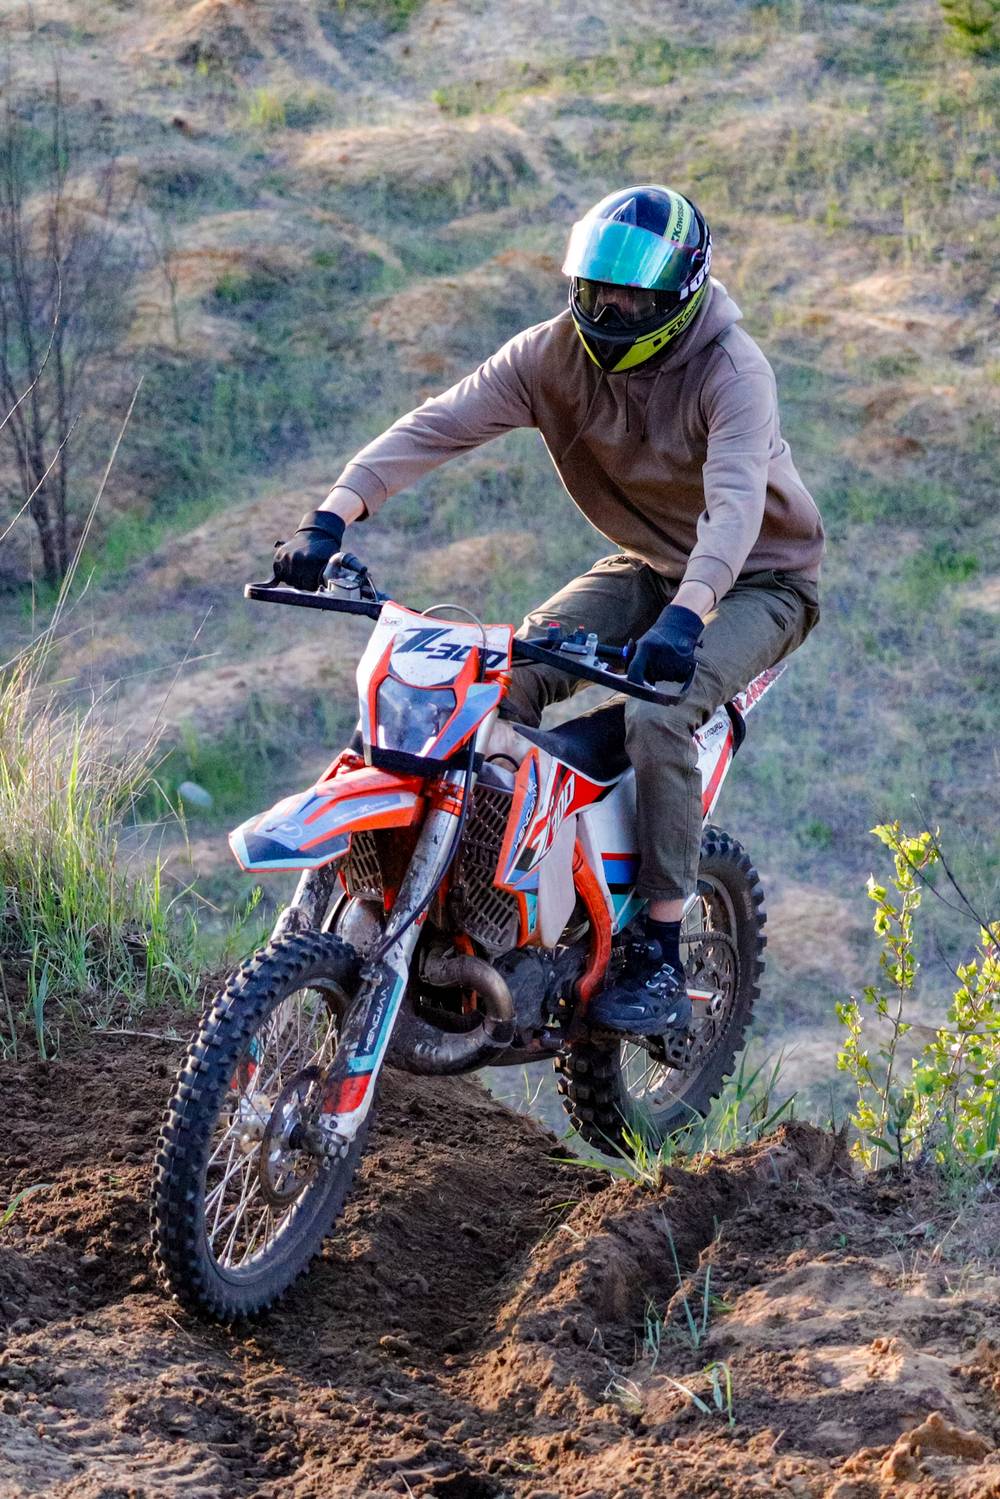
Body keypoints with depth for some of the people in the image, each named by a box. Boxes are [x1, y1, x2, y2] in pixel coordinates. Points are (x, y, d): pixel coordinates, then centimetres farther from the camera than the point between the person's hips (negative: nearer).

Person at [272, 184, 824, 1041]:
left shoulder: (730, 369, -27)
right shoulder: (556, 352, -13)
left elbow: (735, 501, -42)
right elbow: (438, 424, -22)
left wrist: (684, 616, -60)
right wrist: (333, 517, -37)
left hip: (760, 577, -6)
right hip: (646, 566, 6)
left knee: (658, 717, -31)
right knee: (508, 677, -17)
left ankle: (661, 963, -23)